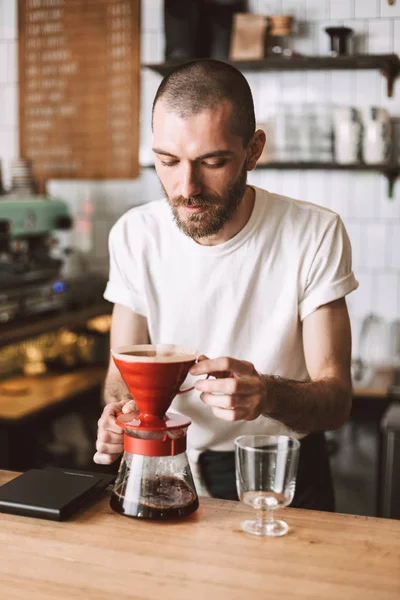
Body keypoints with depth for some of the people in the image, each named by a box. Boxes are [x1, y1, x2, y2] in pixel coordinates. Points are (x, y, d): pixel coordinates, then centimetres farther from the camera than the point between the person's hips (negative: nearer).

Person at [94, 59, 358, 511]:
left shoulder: (316, 235, -13)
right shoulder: (134, 234, -5)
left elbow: (336, 398, -12)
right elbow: (123, 369, 4)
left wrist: (267, 394, -34)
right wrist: (120, 408, -20)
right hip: (170, 466, 2)